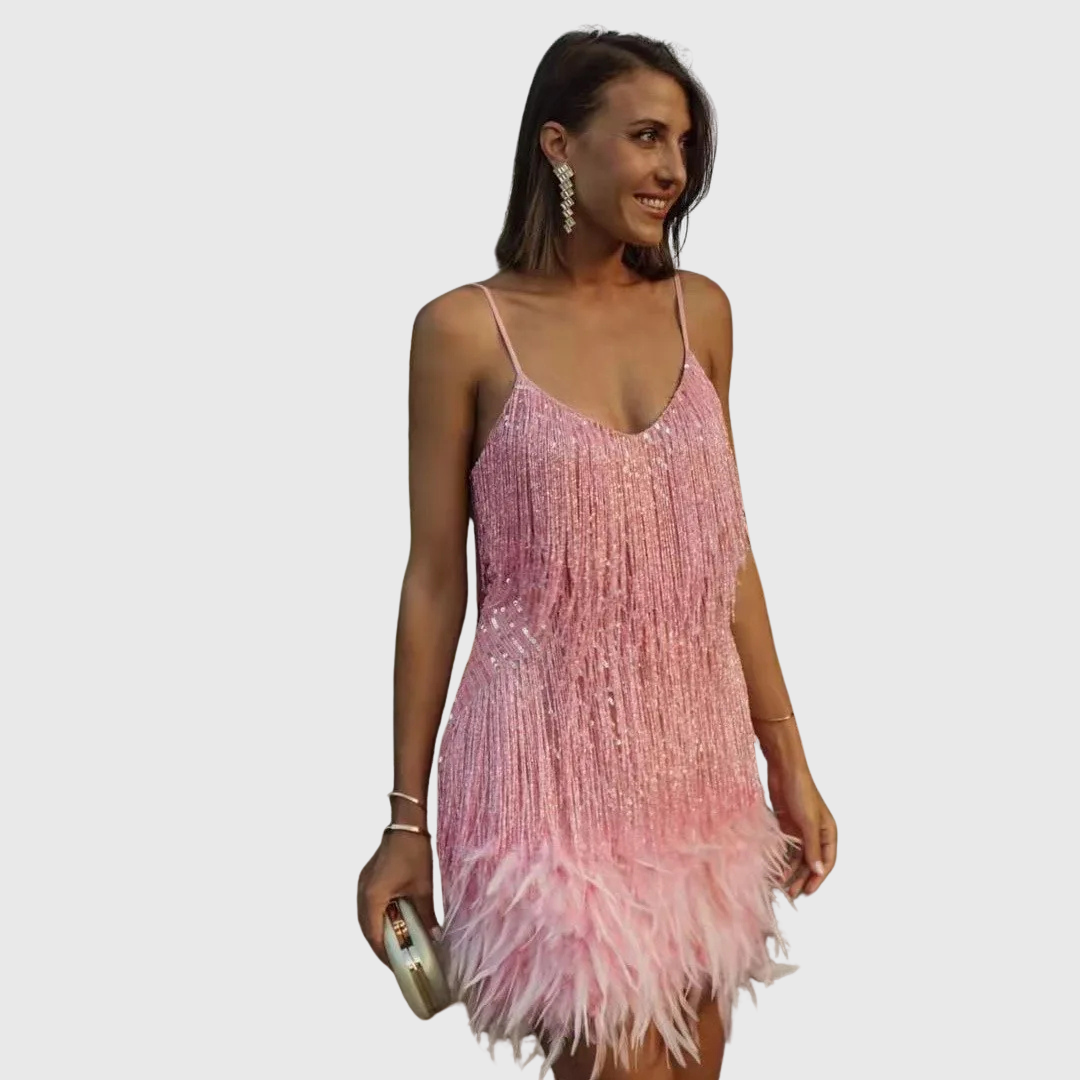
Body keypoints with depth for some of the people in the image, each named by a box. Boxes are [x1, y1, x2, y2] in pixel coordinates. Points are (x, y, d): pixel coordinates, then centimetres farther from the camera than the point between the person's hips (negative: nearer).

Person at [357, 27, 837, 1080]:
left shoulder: (700, 311, 7)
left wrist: (788, 759, 11)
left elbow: (726, 548, 12)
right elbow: (434, 578, -3)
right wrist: (405, 818, -1)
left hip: (698, 757, 5)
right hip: (553, 761, -5)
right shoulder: (466, 328, -6)